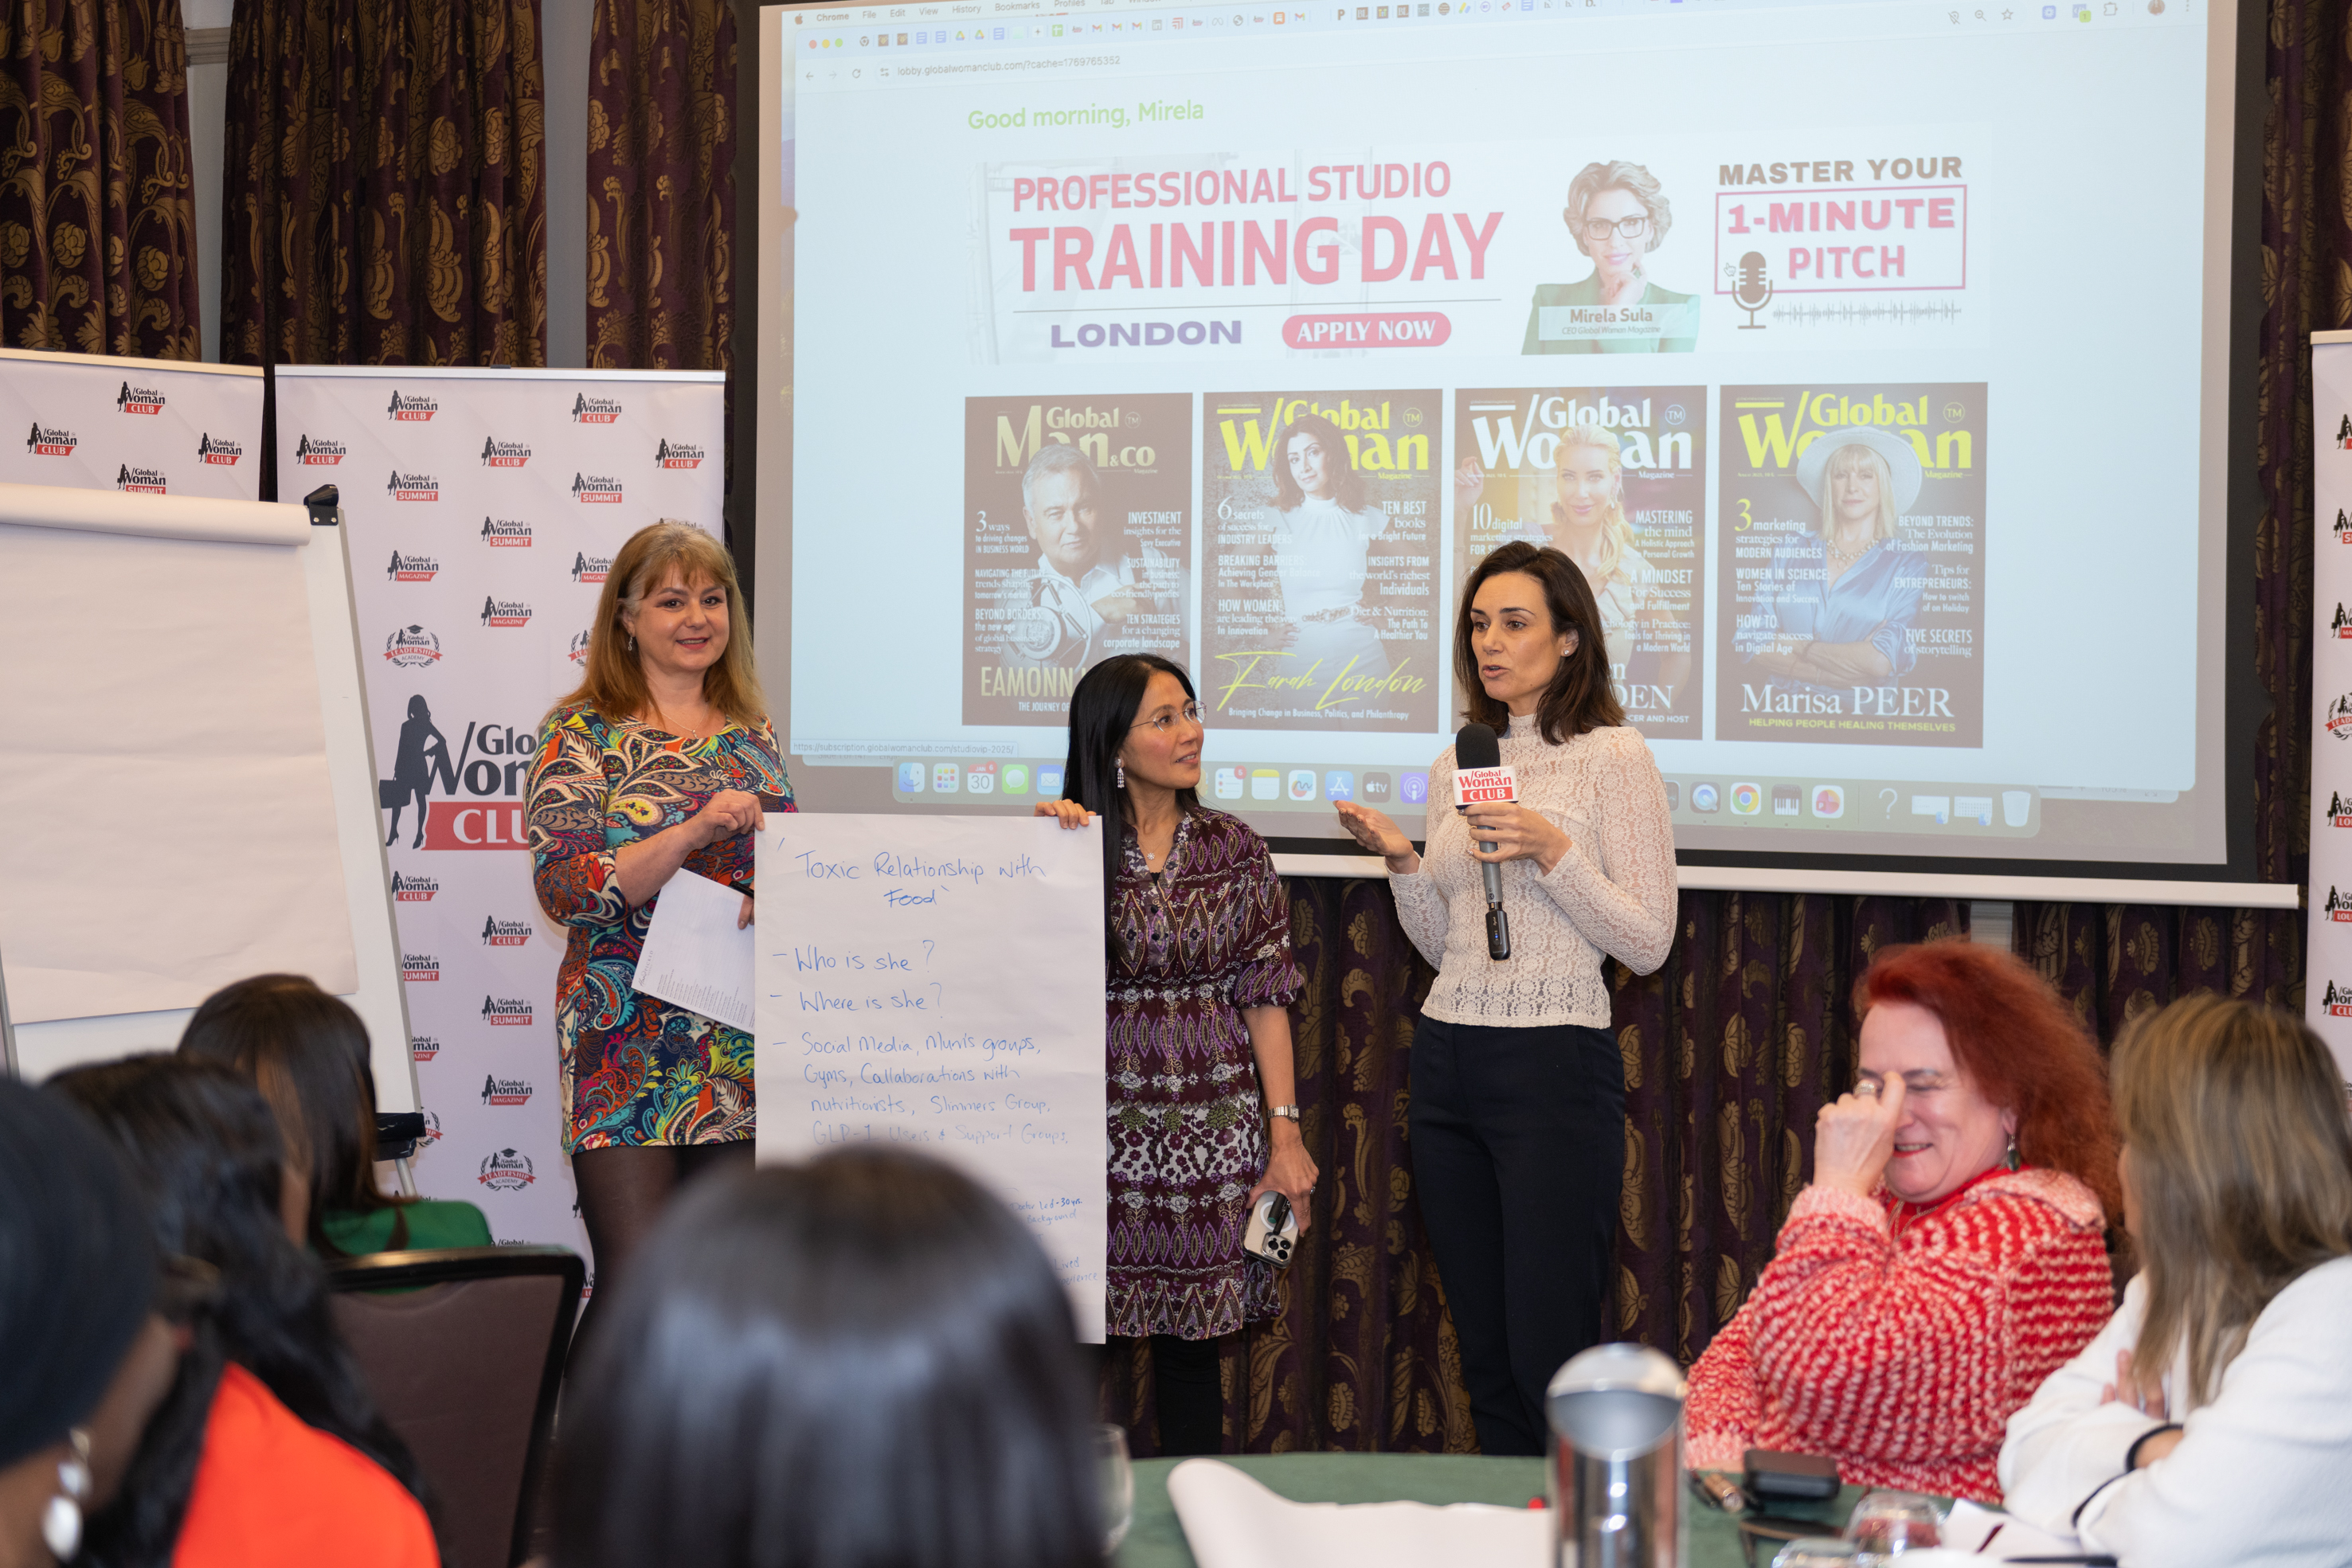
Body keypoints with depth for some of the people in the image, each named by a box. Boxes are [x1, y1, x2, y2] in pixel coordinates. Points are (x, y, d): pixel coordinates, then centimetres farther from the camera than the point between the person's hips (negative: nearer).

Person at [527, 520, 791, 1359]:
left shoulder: (751, 735, 14)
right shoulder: (582, 735, 0)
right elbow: (563, 885, -11)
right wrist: (696, 831, -21)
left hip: (747, 1053, 5)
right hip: (630, 1055, -5)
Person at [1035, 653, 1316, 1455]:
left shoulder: (1234, 849, 6)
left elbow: (1265, 996, 4)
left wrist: (1286, 1134, -1)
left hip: (1214, 1127, 1)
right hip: (1101, 1117, -1)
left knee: (1194, 1335, 6)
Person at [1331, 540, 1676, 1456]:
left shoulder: (1613, 758, -4)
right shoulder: (1457, 765, 14)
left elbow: (1648, 942, -8)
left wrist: (1552, 851, -18)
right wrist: (1400, 861, 3)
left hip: (1557, 1066, -6)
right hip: (1447, 1062, 7)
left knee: (1550, 1358, -7)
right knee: (1485, 1358, 10)